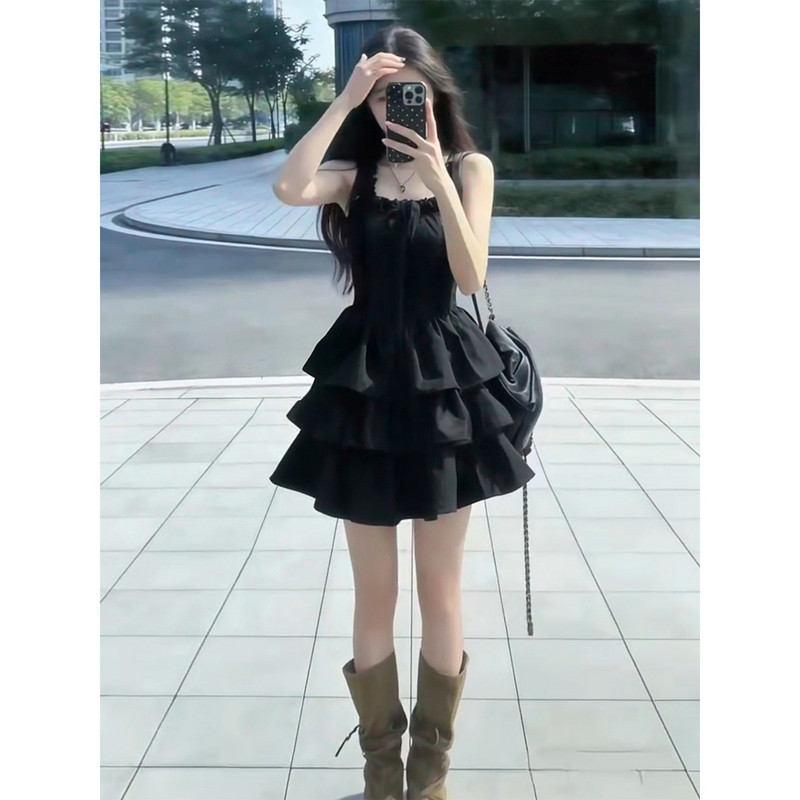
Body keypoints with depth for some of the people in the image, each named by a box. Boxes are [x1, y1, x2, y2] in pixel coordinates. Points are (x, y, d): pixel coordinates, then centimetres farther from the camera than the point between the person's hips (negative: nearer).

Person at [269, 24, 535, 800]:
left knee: (440, 591, 8)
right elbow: (288, 188, -22)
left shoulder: (471, 168, 3)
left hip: (443, 380, 0)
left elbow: (470, 278, -10)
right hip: (367, 381, 0)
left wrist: (438, 180, -17)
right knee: (374, 595, 8)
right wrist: (344, 100, -17)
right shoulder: (353, 172, 2)